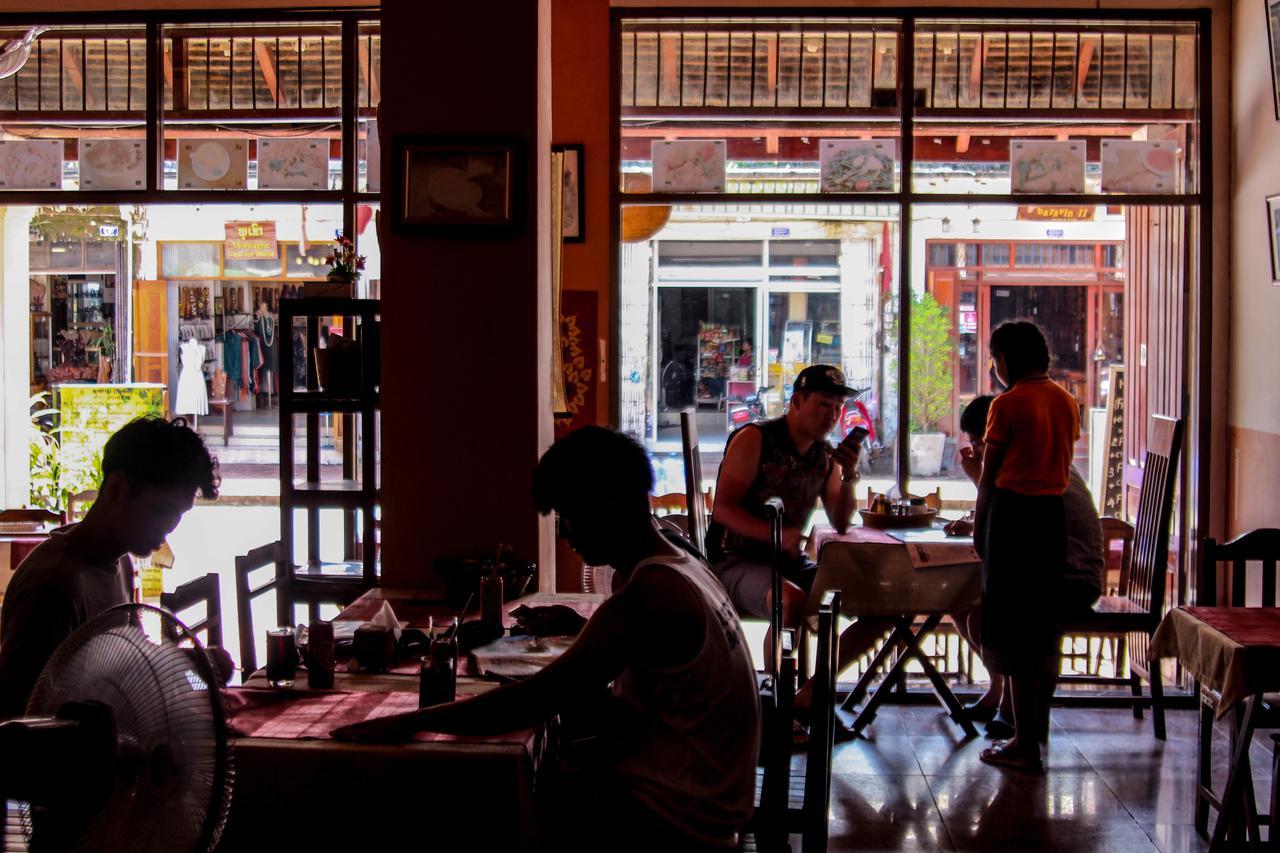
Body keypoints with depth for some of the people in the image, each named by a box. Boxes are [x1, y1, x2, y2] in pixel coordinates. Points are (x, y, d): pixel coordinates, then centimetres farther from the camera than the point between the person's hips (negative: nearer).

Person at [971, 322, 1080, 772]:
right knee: (1044, 627, 14)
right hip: (1054, 514, 7)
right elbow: (1064, 466, 14)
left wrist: (978, 531, 3)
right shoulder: (1067, 403, 9)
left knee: (1014, 632, -1)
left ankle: (1024, 744, 2)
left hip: (1012, 514, -7)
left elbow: (988, 478, -6)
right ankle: (1035, 731, 22)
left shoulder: (1008, 404, -10)